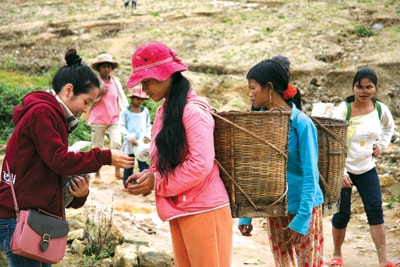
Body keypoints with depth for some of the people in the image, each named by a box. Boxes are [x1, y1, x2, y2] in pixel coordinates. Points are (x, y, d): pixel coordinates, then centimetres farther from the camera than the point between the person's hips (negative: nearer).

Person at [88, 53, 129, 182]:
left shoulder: (116, 81, 6)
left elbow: (122, 99, 8)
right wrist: (99, 94, -17)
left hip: (114, 119, 2)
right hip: (98, 120, -2)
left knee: (116, 144, -16)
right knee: (98, 148, 4)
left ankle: (118, 170, -1)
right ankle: (97, 175, 14)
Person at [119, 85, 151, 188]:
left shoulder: (145, 111, 6)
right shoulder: (125, 112, -5)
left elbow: (148, 126, 13)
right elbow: (121, 127, -7)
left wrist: (148, 136, -5)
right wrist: (130, 137, -17)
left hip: (142, 143, 2)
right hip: (129, 143, -2)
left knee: (143, 164, -1)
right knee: (129, 166, 7)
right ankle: (127, 185, 16)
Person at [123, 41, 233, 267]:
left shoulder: (194, 111, -15)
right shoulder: (164, 111, 12)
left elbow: (200, 165, -21)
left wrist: (156, 183, -14)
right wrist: (148, 176, -2)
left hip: (204, 210, -8)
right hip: (181, 210, 8)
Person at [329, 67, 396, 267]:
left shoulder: (380, 109, -5)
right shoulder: (344, 110, -18)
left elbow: (389, 126, 20)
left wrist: (381, 145, 5)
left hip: (367, 169, 3)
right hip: (343, 169, -3)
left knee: (375, 211, -2)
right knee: (342, 214, 1)